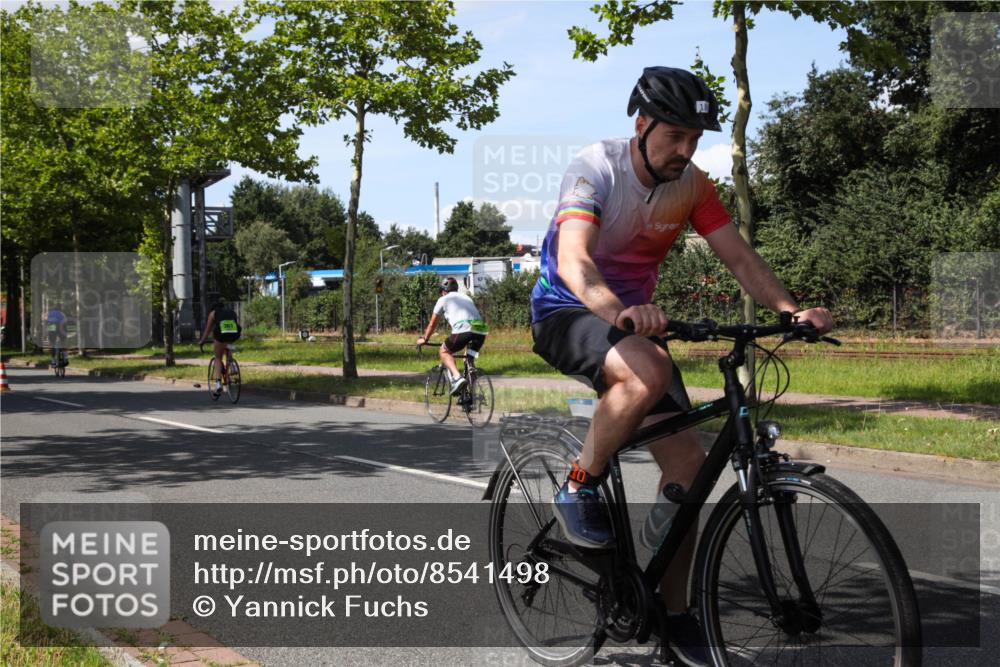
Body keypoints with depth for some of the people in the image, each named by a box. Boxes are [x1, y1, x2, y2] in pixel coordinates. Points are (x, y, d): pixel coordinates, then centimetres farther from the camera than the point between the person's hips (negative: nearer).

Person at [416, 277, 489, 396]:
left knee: (443, 351, 15)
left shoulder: (444, 299, 20)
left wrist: (424, 339, 44)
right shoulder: (466, 297, 33)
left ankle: (457, 377, -8)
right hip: (481, 332, 5)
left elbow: (432, 324, 28)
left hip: (463, 330, -5)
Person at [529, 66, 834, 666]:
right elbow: (574, 262, -36)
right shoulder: (595, 168, -22)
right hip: (567, 312, -6)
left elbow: (740, 257, -8)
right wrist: (621, 314, -56)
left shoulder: (692, 184, -4)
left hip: (635, 315, 6)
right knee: (648, 371, -39)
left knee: (688, 458, -7)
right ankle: (579, 490, -15)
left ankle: (674, 610, 6)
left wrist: (792, 311, -26)